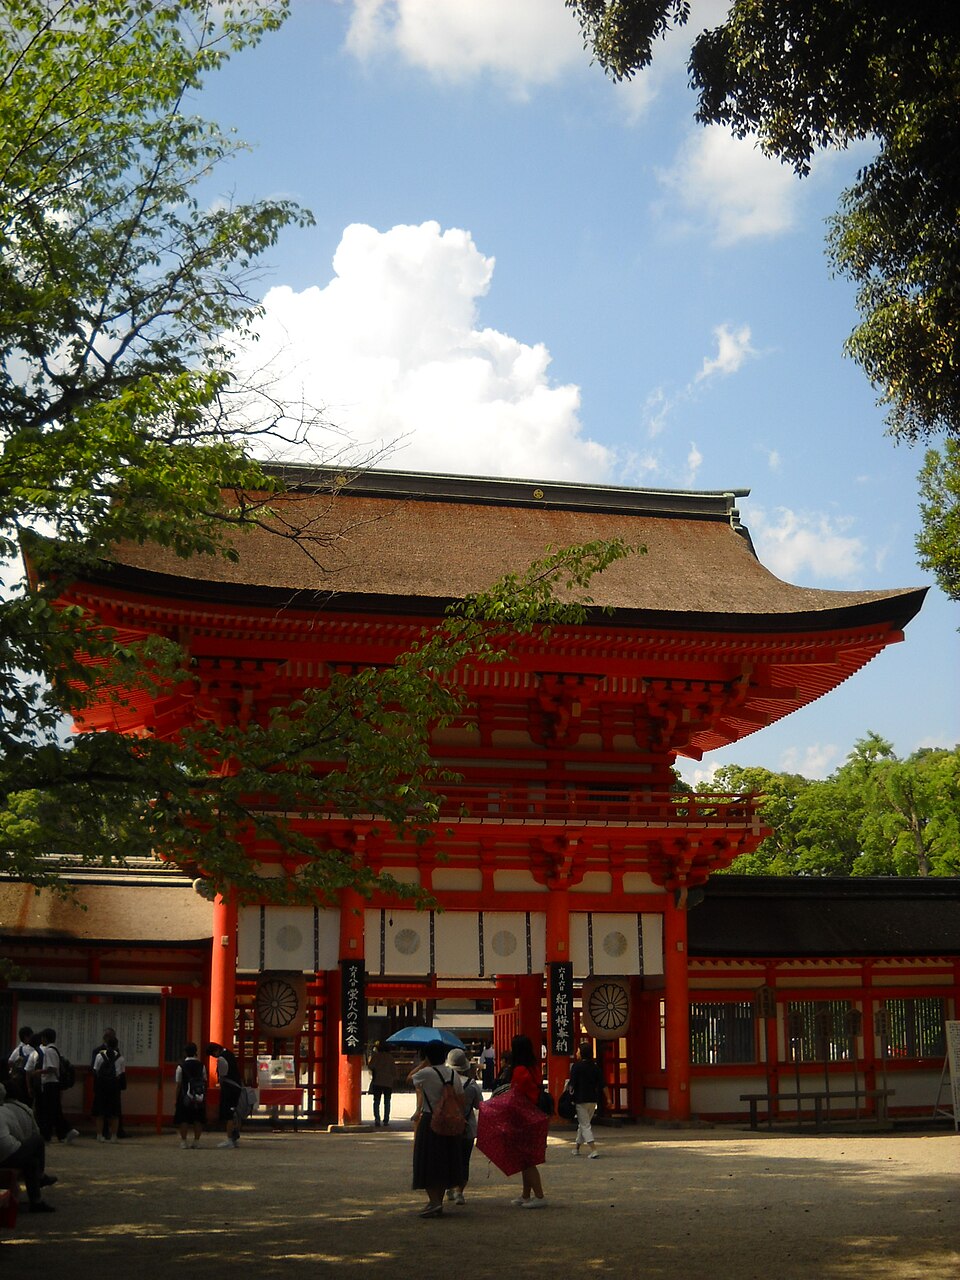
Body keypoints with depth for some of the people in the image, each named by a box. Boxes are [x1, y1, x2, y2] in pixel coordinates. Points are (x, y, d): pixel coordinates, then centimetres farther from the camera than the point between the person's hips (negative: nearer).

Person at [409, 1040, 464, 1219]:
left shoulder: (426, 1073, -13)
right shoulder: (454, 1074, 4)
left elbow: (409, 1078, 6)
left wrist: (423, 1063, 11)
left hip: (429, 1122, -6)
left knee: (428, 1164, -1)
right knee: (444, 1163, 14)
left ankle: (434, 1202, -11)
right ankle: (438, 1201, 21)